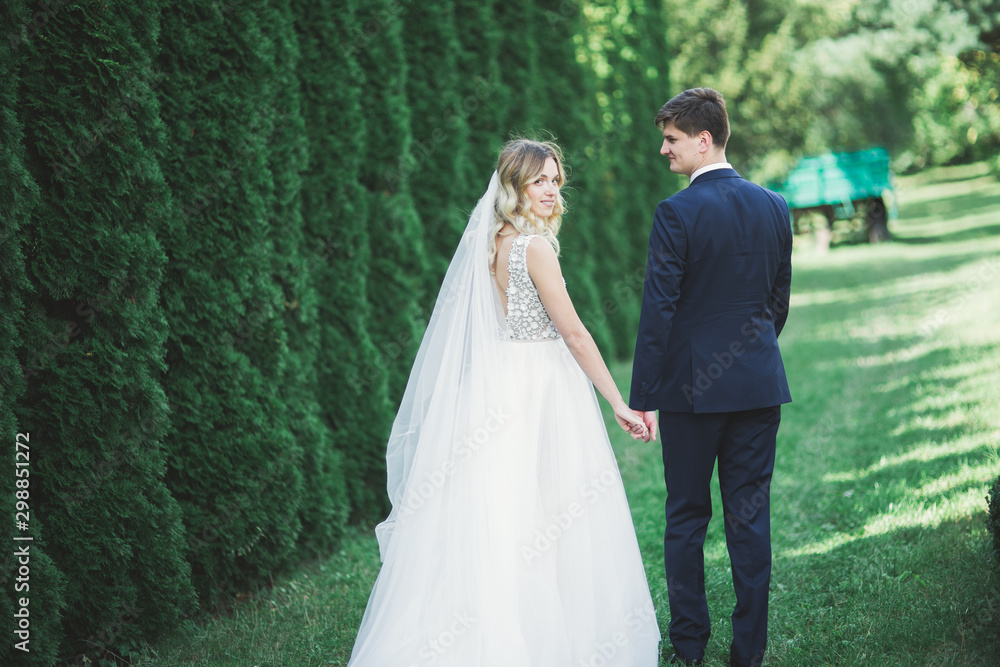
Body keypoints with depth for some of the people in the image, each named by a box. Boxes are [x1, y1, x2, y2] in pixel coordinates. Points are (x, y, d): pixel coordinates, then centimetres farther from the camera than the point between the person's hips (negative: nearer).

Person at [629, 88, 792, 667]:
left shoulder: (678, 213, -13)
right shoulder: (774, 207, 4)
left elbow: (658, 310, -14)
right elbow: (779, 300, 12)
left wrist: (644, 396, -10)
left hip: (692, 382, -4)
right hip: (760, 383, 4)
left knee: (686, 517, 8)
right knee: (751, 515, 8)